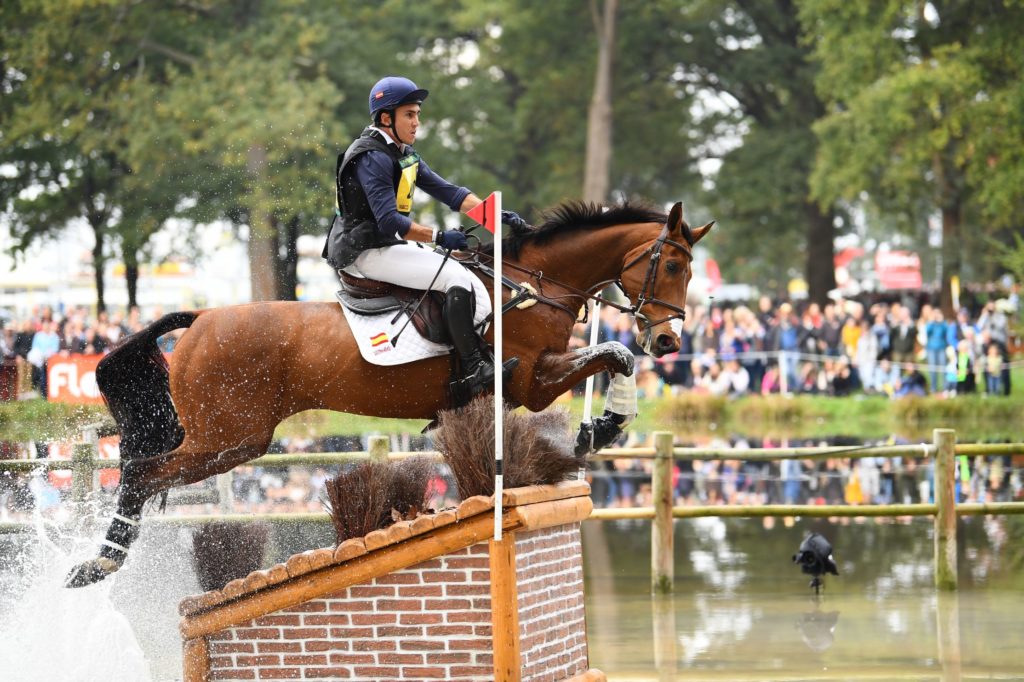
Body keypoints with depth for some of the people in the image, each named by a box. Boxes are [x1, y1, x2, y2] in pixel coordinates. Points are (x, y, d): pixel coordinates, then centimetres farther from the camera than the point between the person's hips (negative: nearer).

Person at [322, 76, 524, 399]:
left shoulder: (405, 155, 15)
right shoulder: (372, 158, -17)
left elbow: (447, 192, 11)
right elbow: (389, 221, -27)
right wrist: (439, 237, -29)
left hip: (393, 245, 11)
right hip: (367, 252, -11)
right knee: (456, 277, -22)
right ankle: (473, 370, -24)